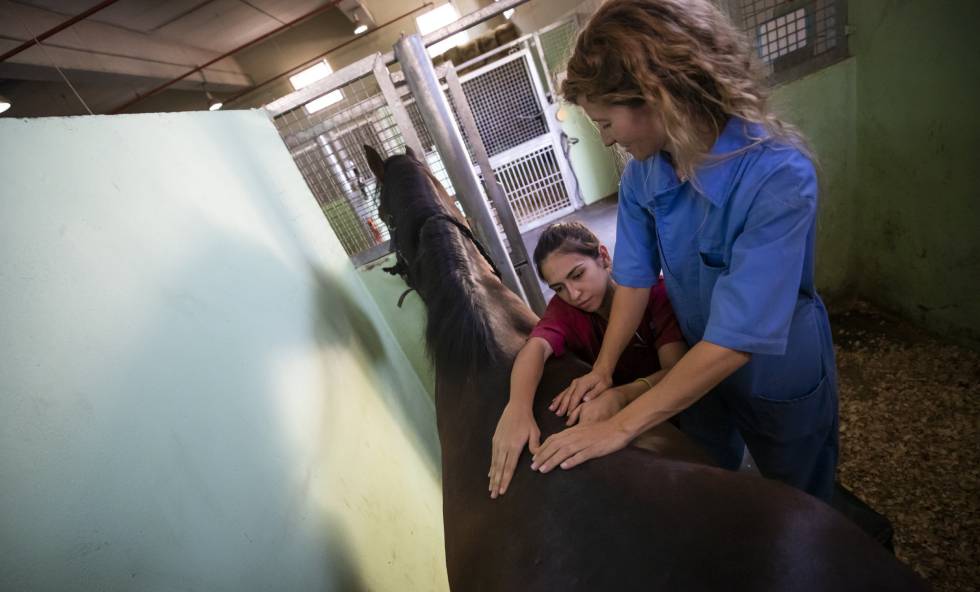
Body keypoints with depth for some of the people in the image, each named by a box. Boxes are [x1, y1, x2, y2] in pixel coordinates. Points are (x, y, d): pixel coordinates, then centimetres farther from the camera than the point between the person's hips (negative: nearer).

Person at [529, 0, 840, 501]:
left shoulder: (778, 177, -36)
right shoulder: (642, 174, -17)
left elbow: (735, 341, -38)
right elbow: (635, 276, -9)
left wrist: (621, 427, -35)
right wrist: (603, 369, -18)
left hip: (779, 377, -4)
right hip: (700, 364, 5)